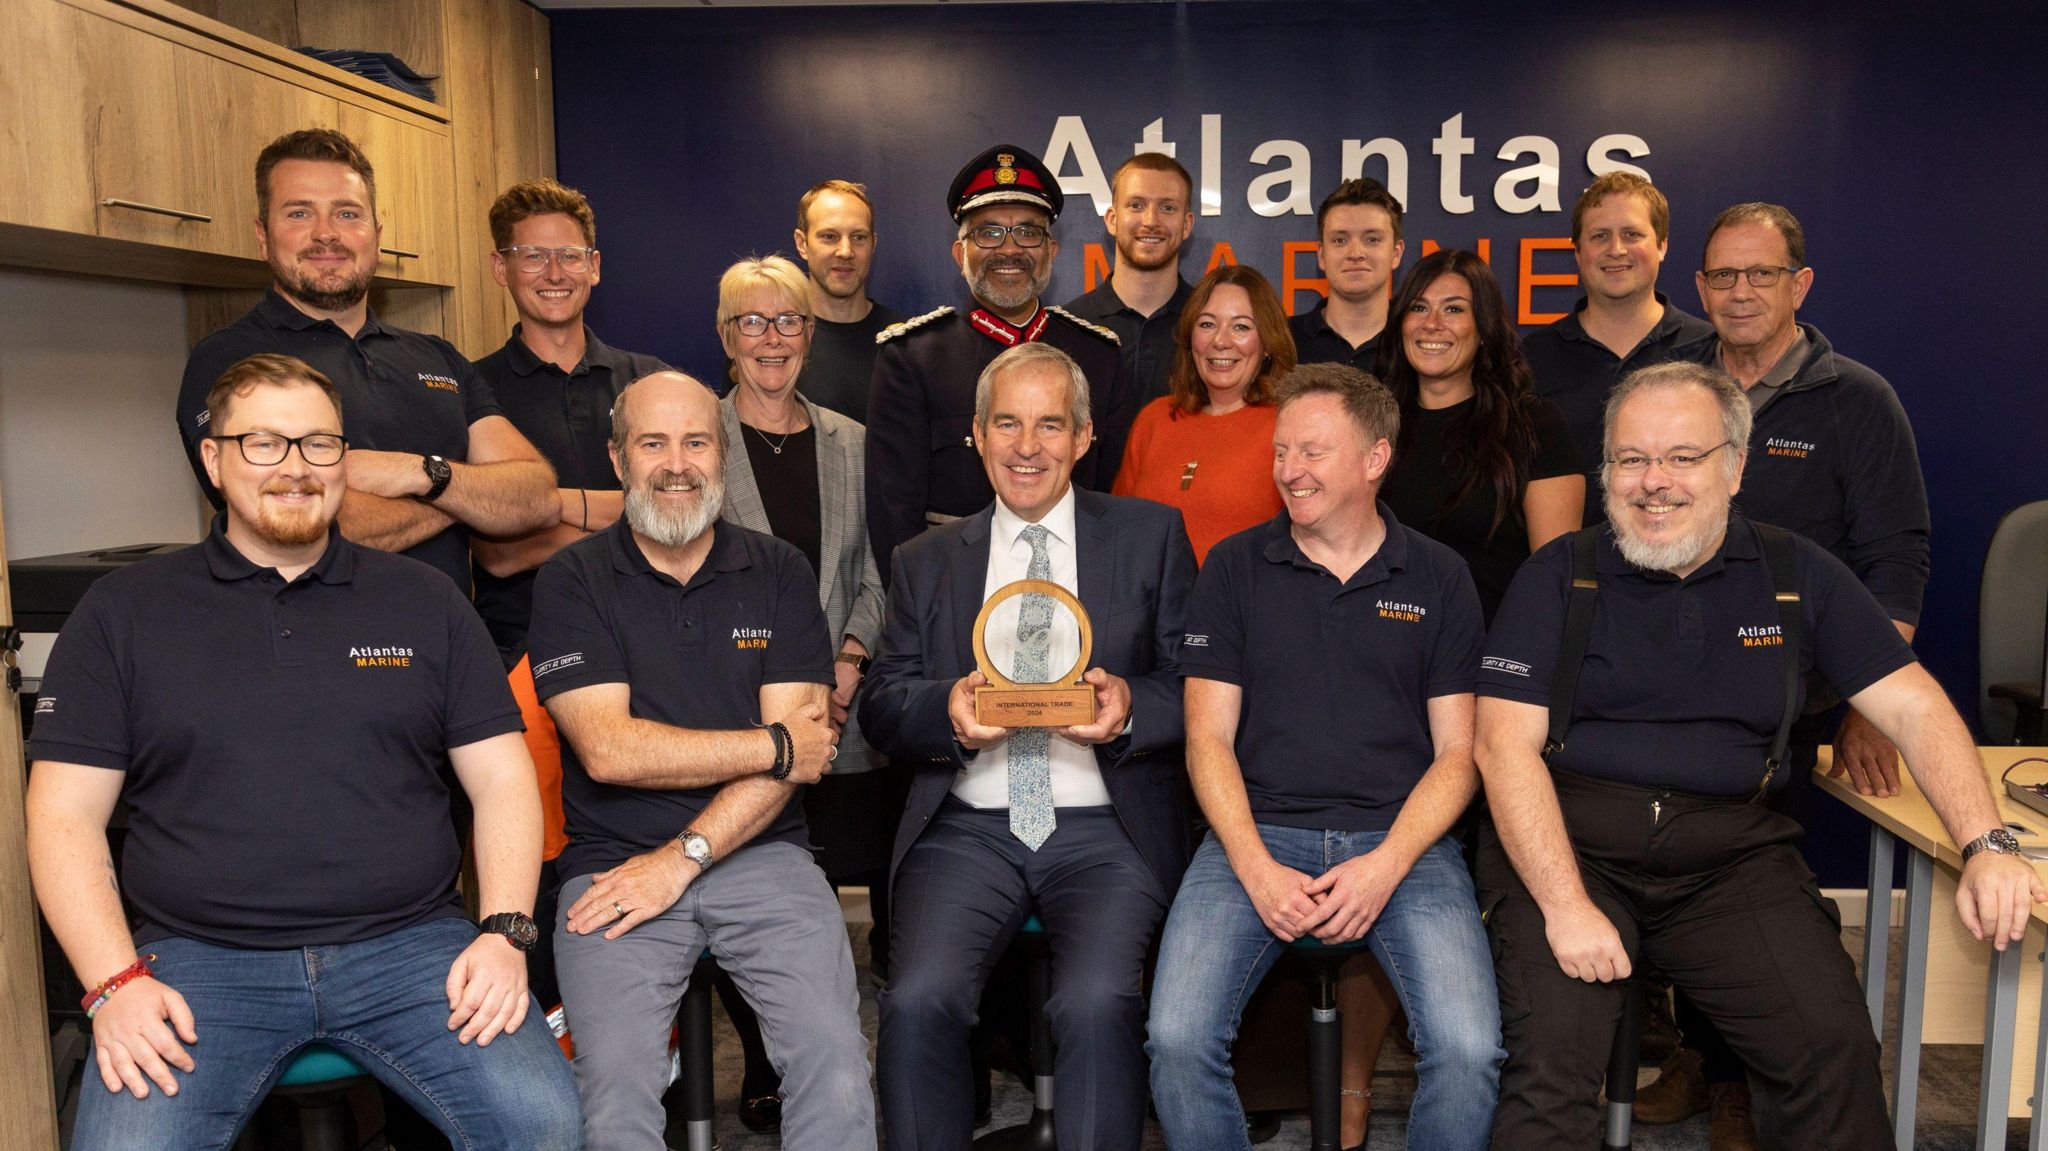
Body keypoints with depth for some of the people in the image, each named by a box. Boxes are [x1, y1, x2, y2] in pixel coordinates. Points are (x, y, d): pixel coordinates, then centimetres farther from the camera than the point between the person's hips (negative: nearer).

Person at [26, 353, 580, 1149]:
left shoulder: (424, 602, 12)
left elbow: (502, 780, 9)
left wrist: (504, 932, -6)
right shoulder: (124, 612, 10)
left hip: (409, 944, 0)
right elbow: (65, 816, 6)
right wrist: (115, 982, -8)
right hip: (198, 958, 0)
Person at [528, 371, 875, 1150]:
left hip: (759, 854, 1)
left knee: (835, 1062, -21)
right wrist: (774, 747, -5)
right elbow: (608, 749, -7)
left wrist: (682, 858, -9)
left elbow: (804, 749, 0)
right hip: (613, 861, -1)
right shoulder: (573, 581, 5)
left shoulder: (779, 573, 10)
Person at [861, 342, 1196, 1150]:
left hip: (1106, 829, -1)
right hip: (968, 828, 2)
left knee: (1096, 1005, -27)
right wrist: (945, 712, -13)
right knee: (918, 999, -23)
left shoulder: (1151, 536, 12)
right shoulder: (926, 561, 17)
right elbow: (881, 708, 9)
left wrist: (1131, 707, -15)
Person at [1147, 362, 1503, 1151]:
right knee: (1177, 1039, -22)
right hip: (1259, 832, 0)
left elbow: (1457, 751, 6)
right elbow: (1209, 739, 4)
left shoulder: (1438, 577, 9)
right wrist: (1256, 868, -10)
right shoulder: (1235, 568, 8)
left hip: (1401, 839, 0)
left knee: (1468, 1051, -22)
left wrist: (1386, 865, -10)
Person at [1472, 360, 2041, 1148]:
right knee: (1551, 1055, -24)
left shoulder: (1797, 577, 9)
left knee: (1836, 1048, -17)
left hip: (1732, 855, 3)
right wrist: (1565, 905, -16)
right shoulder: (1559, 576, 1)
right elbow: (1506, 744, -6)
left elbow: (1914, 708, 7)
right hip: (1566, 845, -2)